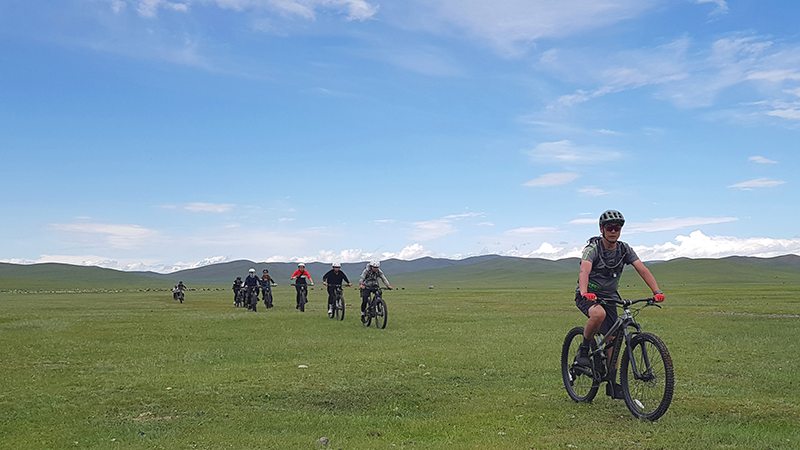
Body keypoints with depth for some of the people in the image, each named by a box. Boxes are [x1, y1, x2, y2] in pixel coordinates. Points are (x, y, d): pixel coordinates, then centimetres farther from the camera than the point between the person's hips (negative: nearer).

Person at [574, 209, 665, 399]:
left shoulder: (624, 250, -3)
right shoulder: (593, 248, -19)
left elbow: (642, 270, -13)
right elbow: (584, 271, -35)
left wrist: (656, 291, -28)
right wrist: (585, 292, -55)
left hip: (609, 297, 5)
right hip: (588, 296, -5)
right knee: (599, 313, -37)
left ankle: (612, 384, 11)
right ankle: (584, 348, -13)